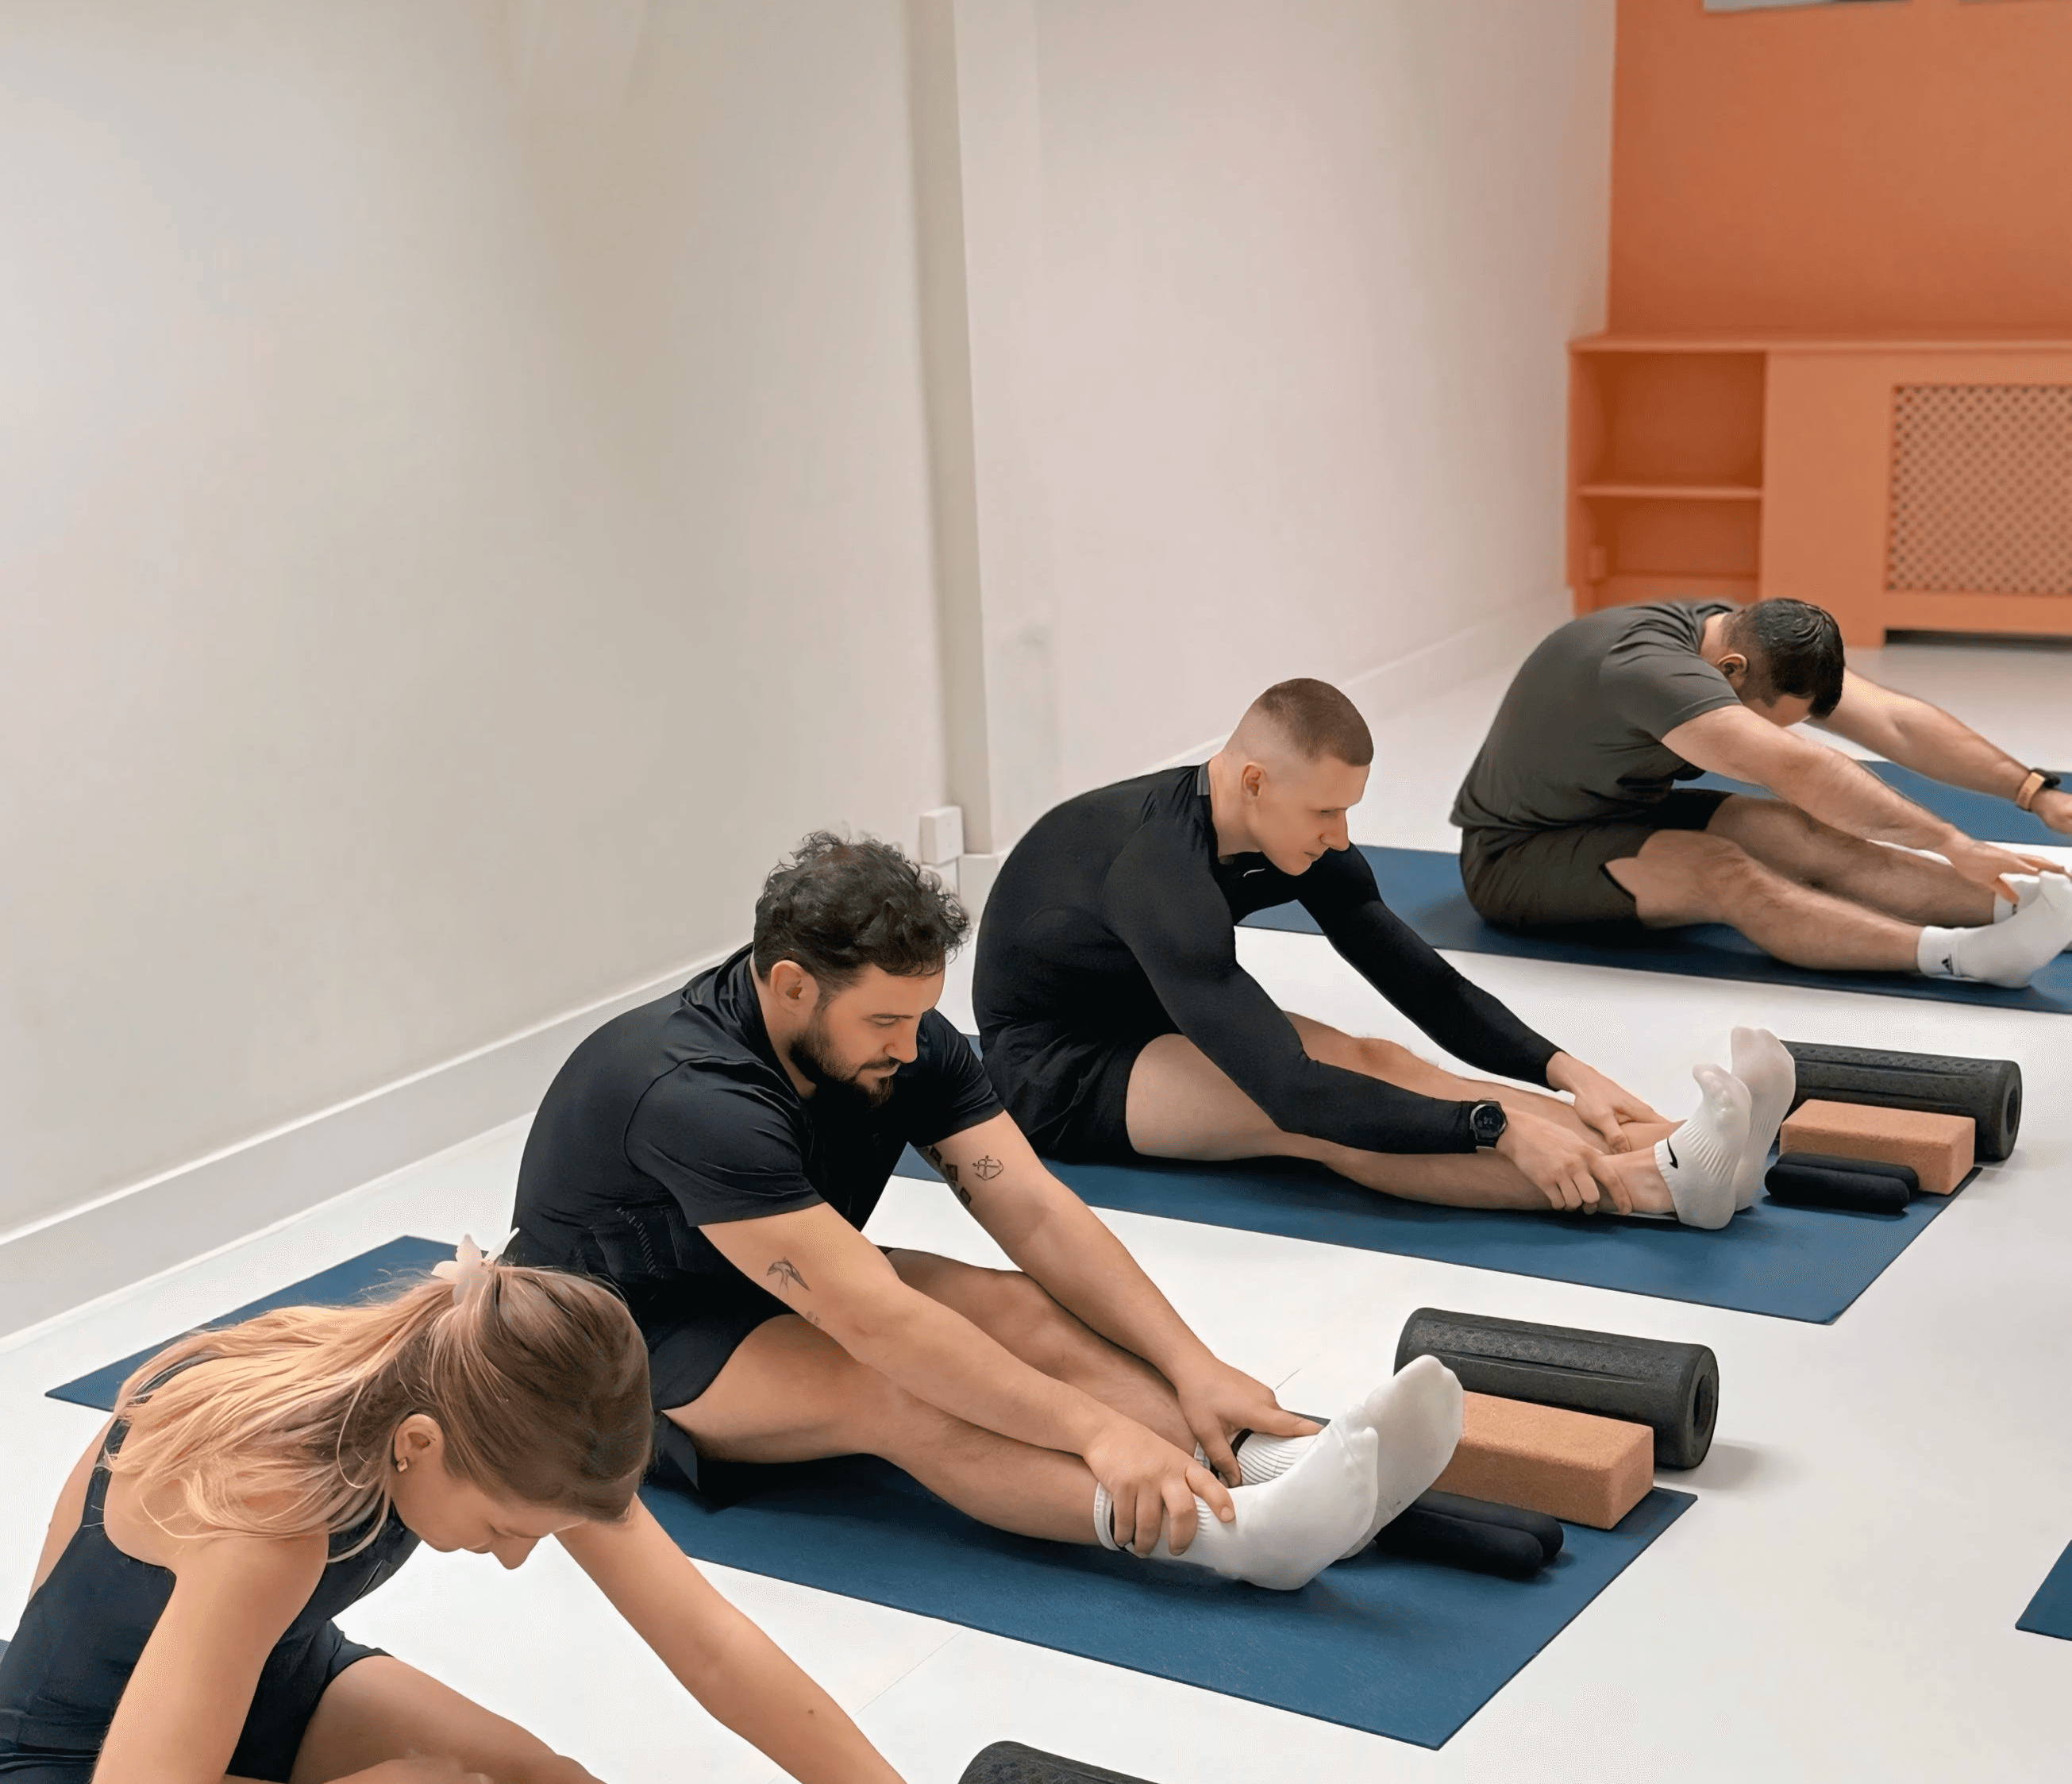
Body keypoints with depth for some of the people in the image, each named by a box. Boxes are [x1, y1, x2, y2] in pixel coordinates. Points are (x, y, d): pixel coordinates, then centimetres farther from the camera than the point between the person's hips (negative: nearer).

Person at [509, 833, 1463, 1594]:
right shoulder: (693, 1098, -35)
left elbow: (1036, 1212, -15)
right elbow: (876, 1320, -40)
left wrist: (1193, 1367, -26)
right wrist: (1097, 1428, -43)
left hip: (790, 1291, 8)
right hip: (628, 1345, -7)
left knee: (1021, 1310, -19)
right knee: (891, 1388, -34)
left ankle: (1283, 1463, -36)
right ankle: (1234, 1531, -52)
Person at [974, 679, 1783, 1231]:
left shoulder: (1300, 836, -8)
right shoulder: (1162, 873, -35)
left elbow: (1424, 984, -4)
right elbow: (1291, 1094, -41)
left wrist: (1563, 1070, -18)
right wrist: (1498, 1127, -43)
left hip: (1156, 1024, 8)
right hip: (1056, 1071, -8)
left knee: (1376, 1064, -19)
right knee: (1334, 1123, -30)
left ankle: (1673, 1154, -32)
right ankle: (1660, 1184, -43)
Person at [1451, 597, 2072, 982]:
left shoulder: (1762, 641, -6)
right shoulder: (1648, 669, -34)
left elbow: (1896, 721, -9)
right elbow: (1802, 770, -43)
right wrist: (1953, 845, -44)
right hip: (1515, 856, -8)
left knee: (1804, 838, -16)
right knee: (1721, 872, -33)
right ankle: (1962, 955, -47)